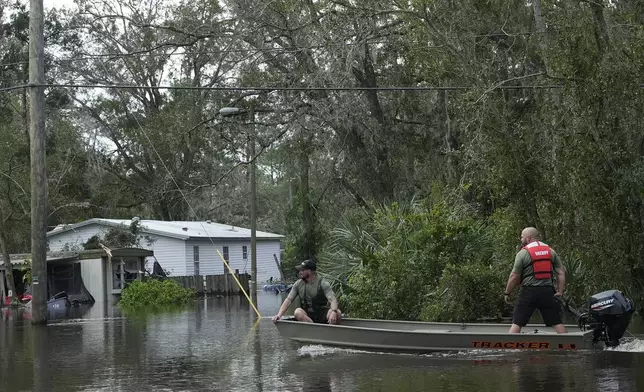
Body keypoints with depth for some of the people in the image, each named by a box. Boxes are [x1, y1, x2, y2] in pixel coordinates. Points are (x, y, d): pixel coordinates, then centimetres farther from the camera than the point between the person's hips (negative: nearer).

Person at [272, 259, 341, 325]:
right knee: (298, 312, -32)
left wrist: (333, 312, -40)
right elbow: (288, 300, 0)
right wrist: (279, 315, -16)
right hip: (307, 315, 2)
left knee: (337, 312, -30)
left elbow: (333, 300, -18)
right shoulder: (298, 284, 3)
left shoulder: (322, 283, -7)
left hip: (322, 315, -2)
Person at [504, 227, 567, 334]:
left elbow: (514, 277, -5)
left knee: (517, 323, 0)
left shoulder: (523, 253, -4)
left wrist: (507, 293, 5)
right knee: (557, 322, 7)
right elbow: (561, 272, 8)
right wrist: (560, 291, 11)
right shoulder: (550, 251, 10)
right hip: (547, 292, 4)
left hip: (528, 293, -4)